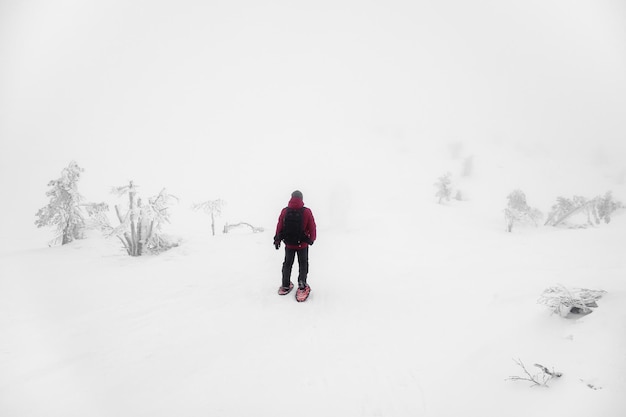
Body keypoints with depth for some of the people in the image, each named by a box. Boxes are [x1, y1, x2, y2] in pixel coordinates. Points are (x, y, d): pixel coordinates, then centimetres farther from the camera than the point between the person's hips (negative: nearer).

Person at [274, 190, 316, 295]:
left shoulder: (285, 211, -8)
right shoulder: (307, 212, -14)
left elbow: (279, 227, -1)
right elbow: (312, 227, -7)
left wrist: (277, 240, 13)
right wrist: (312, 239, 11)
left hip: (289, 244, 2)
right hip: (303, 244, -2)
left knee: (287, 263, 17)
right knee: (303, 263, 17)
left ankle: (285, 286, 22)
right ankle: (302, 283, 11)